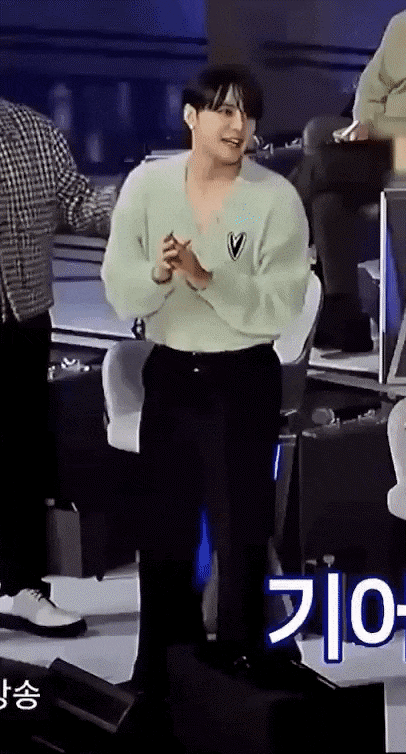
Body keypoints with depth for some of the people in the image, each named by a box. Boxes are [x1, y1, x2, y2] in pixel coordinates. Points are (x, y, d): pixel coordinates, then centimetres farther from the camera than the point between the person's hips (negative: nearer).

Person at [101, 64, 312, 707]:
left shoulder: (277, 198, -12)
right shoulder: (147, 184, -4)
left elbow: (279, 308, -16)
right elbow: (120, 295, -5)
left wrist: (205, 276, -27)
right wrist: (158, 273, -25)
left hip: (245, 380, -3)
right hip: (169, 374, 3)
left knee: (241, 527, 6)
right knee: (164, 528, 13)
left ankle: (241, 655, 23)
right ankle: (159, 668, 27)